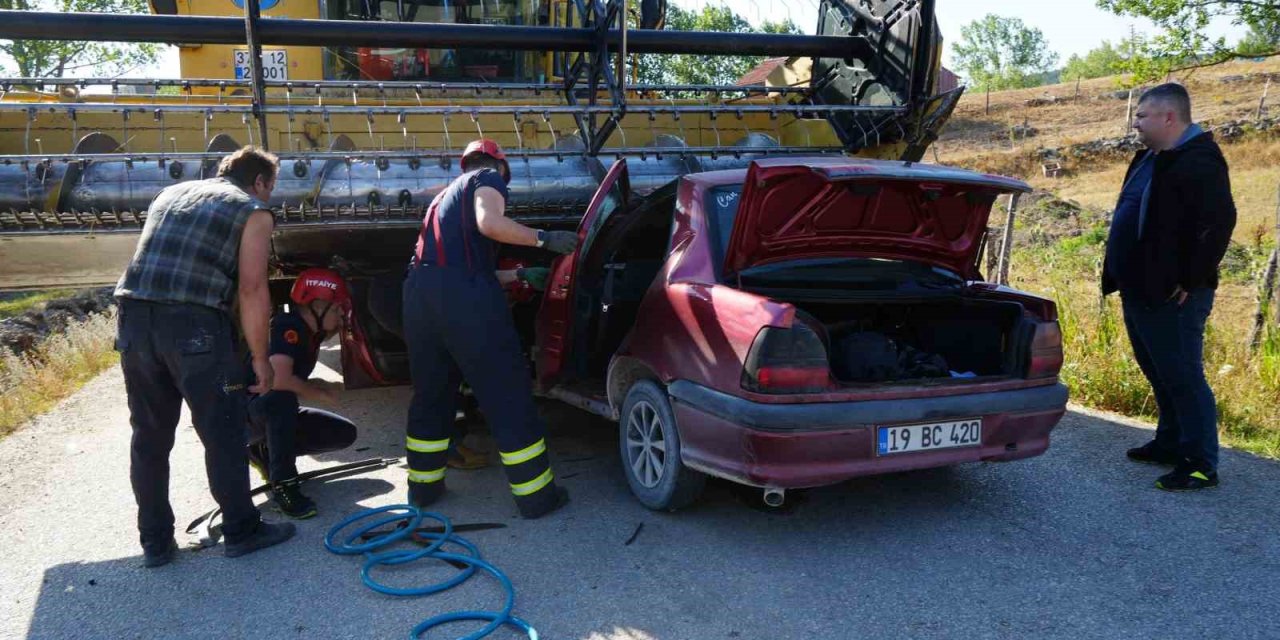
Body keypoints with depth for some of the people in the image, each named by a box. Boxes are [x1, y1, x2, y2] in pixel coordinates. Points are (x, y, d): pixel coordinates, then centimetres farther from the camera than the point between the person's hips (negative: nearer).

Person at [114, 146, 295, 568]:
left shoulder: (171, 194, 26)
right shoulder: (252, 210, 6)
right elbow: (251, 290, -4)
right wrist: (259, 357, 2)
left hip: (134, 316, 6)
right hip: (193, 323, -6)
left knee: (149, 437, 16)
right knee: (222, 433, 7)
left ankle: (155, 541, 24)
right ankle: (241, 531, 18)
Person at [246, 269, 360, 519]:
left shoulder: (312, 333, 0)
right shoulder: (287, 326, -24)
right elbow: (279, 379, -35)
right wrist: (320, 395, -21)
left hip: (277, 415, 8)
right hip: (243, 414, -8)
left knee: (345, 433, -1)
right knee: (280, 397, -37)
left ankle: (266, 452, 8)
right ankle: (283, 485, -30)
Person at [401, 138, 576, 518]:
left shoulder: (447, 196, 35)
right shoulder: (488, 178, 11)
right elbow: (489, 223, -12)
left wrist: (519, 274, 42)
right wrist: (544, 239, -3)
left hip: (419, 293, 8)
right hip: (464, 298, -8)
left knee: (430, 394, 21)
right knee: (508, 397, 0)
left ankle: (423, 486, 29)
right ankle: (536, 495, 6)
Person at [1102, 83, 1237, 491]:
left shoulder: (1199, 162, -16)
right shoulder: (1151, 159, 15)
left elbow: (1218, 223, -23)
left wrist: (1190, 281, -20)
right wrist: (1123, 277, 16)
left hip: (1172, 296, -10)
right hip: (1140, 291, 10)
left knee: (1183, 377, -3)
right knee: (1159, 373, 19)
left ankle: (1201, 464, 6)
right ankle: (1170, 443, 33)